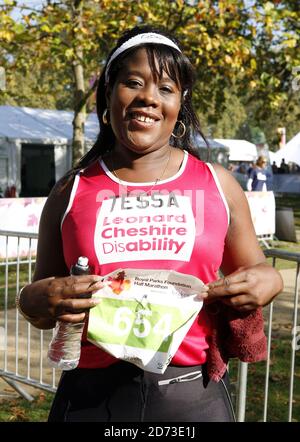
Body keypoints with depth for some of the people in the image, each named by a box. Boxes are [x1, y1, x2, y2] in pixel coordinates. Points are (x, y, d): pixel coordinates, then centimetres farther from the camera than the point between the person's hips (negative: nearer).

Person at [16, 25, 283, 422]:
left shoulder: (217, 183, 3)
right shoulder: (72, 190, 3)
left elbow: (253, 268, 14)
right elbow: (40, 305, 9)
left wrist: (268, 282, -9)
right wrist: (37, 300, -13)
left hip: (194, 394, 1)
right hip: (92, 396, 0)